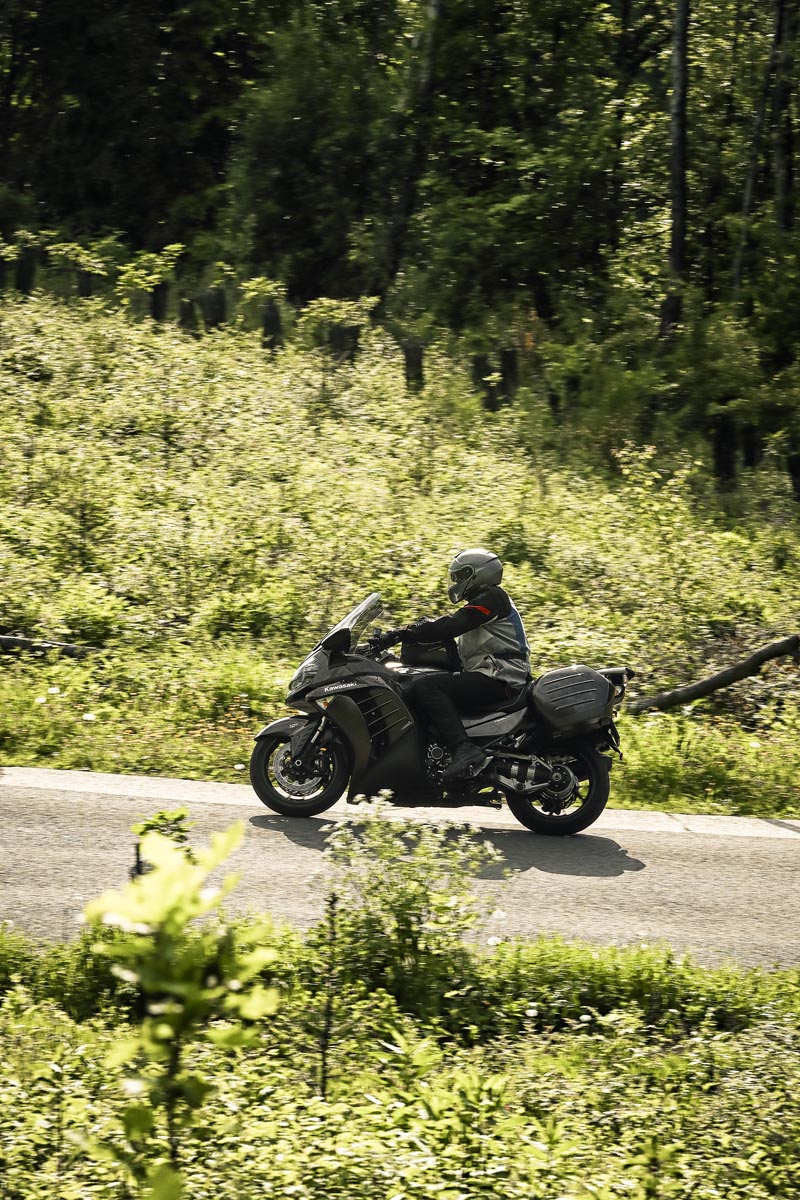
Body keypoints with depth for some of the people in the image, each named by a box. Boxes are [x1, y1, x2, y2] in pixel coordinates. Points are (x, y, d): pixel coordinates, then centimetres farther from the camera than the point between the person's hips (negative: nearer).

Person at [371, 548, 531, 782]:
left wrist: (401, 634, -17)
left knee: (424, 686, -25)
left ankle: (464, 750, -40)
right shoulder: (482, 602, 27)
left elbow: (450, 626, -17)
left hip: (496, 681, -11)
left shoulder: (491, 597, -6)